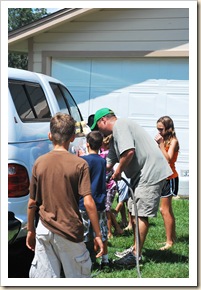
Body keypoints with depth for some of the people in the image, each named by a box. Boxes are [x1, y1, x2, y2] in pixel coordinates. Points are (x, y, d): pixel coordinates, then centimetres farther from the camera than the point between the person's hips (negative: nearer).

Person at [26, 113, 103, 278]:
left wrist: (31, 230, 18)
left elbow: (32, 203, 5)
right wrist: (98, 235, -7)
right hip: (70, 230, -3)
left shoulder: (40, 162, 0)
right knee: (79, 277, 13)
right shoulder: (79, 164, -9)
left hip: (44, 230, 3)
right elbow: (88, 203, -14)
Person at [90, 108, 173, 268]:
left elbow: (129, 151, -24)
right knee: (133, 211, 16)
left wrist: (118, 172, -11)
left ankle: (136, 256, -4)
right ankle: (135, 248, 26)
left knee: (141, 214, -8)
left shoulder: (120, 125, -11)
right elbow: (108, 164, 27)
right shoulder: (115, 136, 22)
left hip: (151, 172, -11)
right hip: (141, 174, 11)